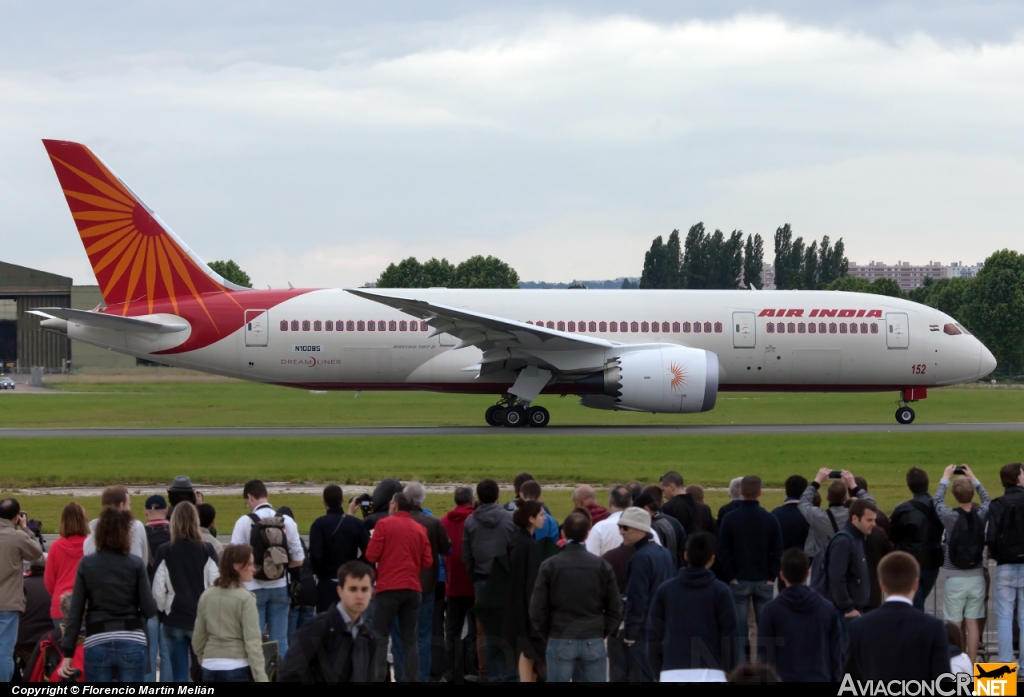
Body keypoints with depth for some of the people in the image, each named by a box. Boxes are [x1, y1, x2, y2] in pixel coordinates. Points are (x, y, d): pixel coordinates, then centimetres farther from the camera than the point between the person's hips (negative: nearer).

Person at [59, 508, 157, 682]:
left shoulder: (86, 564, 2)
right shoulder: (136, 564, -1)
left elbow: (75, 611, 0)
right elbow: (149, 609, -4)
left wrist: (68, 652, 2)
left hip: (97, 644, 1)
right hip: (131, 643, -1)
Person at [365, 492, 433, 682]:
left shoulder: (384, 524, -4)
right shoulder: (420, 529, 8)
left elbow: (371, 556, -7)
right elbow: (427, 562, 6)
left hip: (388, 587, -4)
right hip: (413, 588, 4)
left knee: (380, 638, 0)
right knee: (409, 639, 7)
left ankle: (377, 679, -9)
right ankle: (411, 680, 3)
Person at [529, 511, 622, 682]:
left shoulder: (549, 566, -5)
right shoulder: (602, 566, -1)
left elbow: (537, 609, -4)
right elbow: (615, 609, 1)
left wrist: (547, 633, 10)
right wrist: (602, 632, 12)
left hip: (560, 642, -1)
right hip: (594, 642, 1)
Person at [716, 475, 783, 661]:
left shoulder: (728, 519, -5)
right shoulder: (770, 520, -2)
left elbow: (723, 553, -6)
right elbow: (777, 553, -1)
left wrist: (731, 577, 0)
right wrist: (771, 577, 4)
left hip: (738, 582, -1)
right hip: (764, 582, 1)